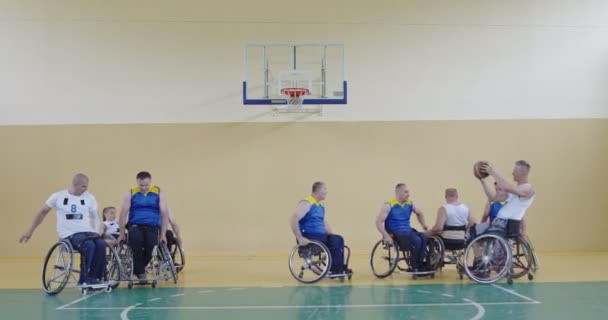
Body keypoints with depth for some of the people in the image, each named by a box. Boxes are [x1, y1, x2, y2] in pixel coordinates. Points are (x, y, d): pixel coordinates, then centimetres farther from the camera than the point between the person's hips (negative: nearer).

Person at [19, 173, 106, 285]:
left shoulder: (89, 197, 8)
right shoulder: (58, 196, 3)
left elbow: (95, 217, 17)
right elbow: (42, 212, 14)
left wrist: (96, 233, 1)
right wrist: (30, 231, 16)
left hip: (87, 232, 3)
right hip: (69, 234, -3)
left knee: (101, 244, -31)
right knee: (89, 246, -34)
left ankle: (94, 278, -19)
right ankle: (85, 279, -19)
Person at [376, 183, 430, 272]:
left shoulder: (409, 204, 10)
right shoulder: (389, 205, -8)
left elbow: (419, 213, 31)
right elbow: (379, 222, -13)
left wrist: (424, 225, 19)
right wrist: (386, 236, -24)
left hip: (408, 231, 6)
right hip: (396, 234, -6)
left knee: (425, 237, -24)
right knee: (417, 240, -30)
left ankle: (419, 264, -19)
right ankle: (414, 267, -15)